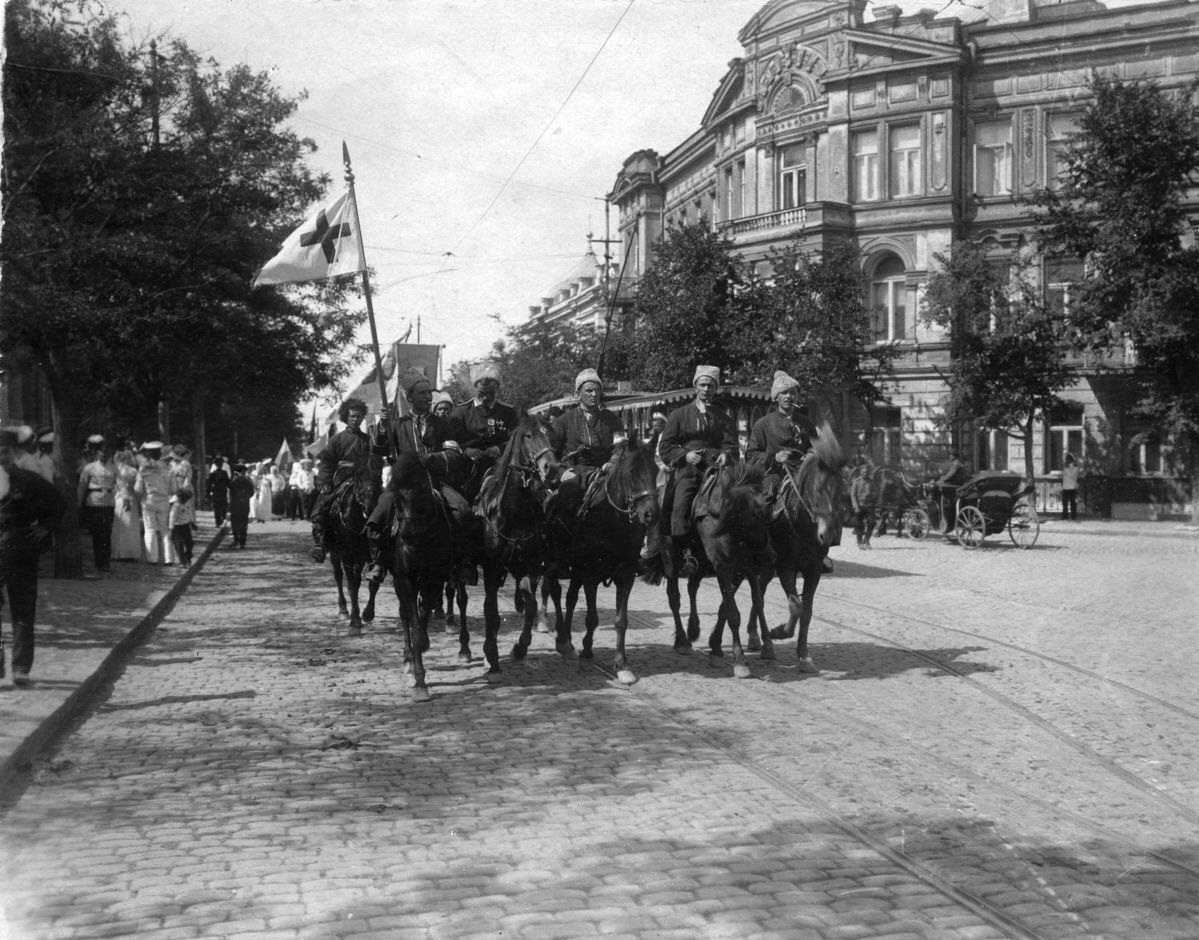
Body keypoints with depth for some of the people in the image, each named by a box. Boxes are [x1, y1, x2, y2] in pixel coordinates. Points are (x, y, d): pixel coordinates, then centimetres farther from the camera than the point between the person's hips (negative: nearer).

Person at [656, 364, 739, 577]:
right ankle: (687, 555, -31)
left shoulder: (723, 418, 20)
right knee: (680, 505, -26)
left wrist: (726, 455, -14)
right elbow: (665, 447, 12)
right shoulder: (679, 415, 18)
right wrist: (685, 455, -6)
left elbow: (731, 445, 10)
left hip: (715, 469, 1)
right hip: (687, 470, -1)